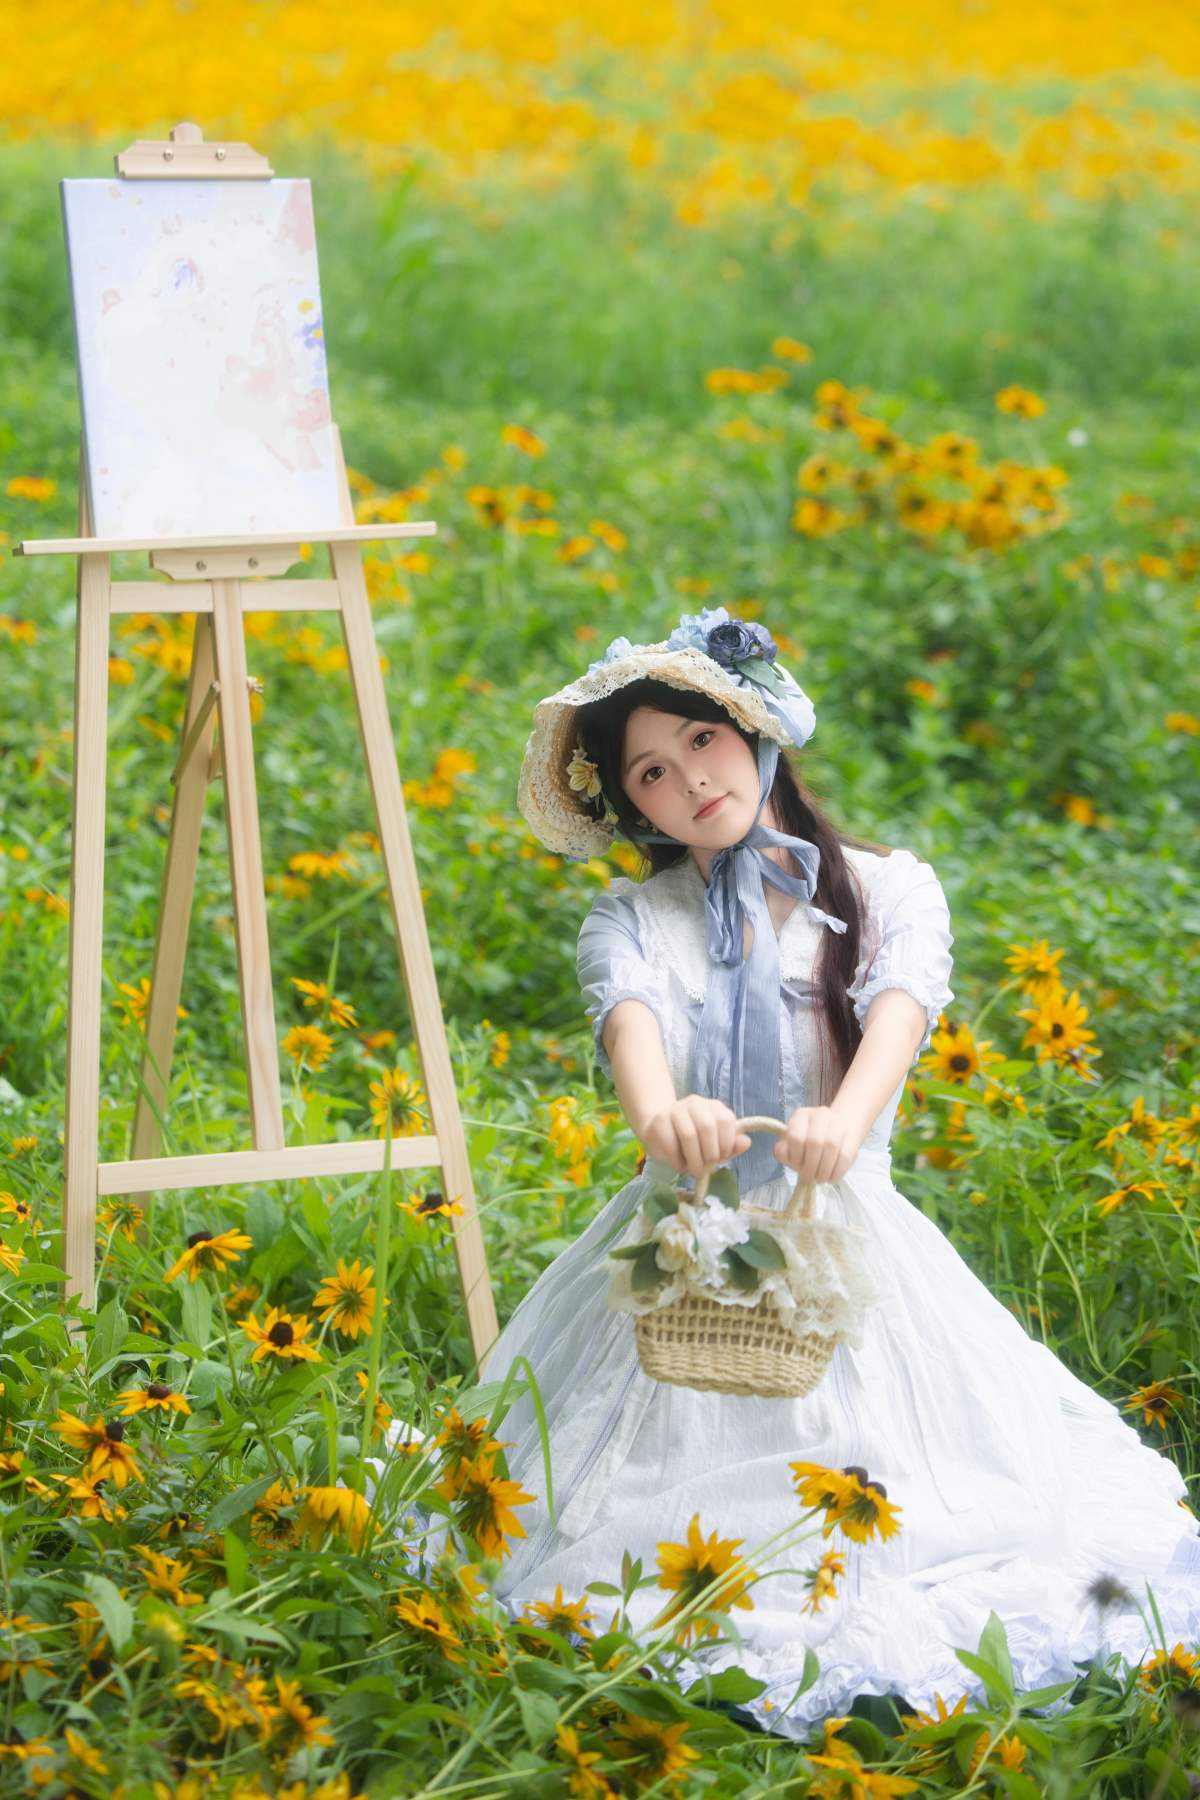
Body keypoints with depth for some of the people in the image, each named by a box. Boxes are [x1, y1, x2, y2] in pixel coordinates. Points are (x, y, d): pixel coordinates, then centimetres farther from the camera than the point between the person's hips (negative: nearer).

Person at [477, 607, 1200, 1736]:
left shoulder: (892, 890, 2)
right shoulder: (632, 919, 5)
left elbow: (901, 1011, -18)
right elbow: (628, 1013, -18)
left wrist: (845, 1118, -42)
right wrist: (656, 1111, -43)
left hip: (842, 1229, -1)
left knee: (869, 1490, -12)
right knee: (671, 1479, -8)